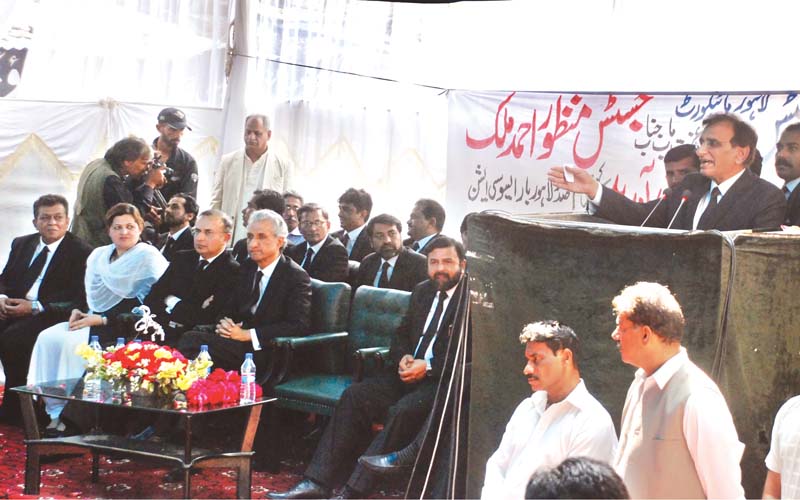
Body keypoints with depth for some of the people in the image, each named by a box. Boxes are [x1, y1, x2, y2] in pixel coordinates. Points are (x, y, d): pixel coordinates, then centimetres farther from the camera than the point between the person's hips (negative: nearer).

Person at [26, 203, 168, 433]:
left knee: (70, 342, -28)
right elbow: (87, 292, 23)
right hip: (91, 318, 7)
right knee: (47, 337, -17)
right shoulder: (98, 255, 20)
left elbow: (144, 304, -12)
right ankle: (55, 412, -18)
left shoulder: (149, 258, -4)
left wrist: (102, 319, -16)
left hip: (122, 327, -7)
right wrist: (78, 310, -1)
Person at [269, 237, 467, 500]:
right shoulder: (422, 291, 17)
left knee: (403, 410, -33)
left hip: (443, 379, -7)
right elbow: (402, 333, 21)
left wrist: (428, 367, -20)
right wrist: (403, 358, -2)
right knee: (354, 395, -14)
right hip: (410, 371, 7)